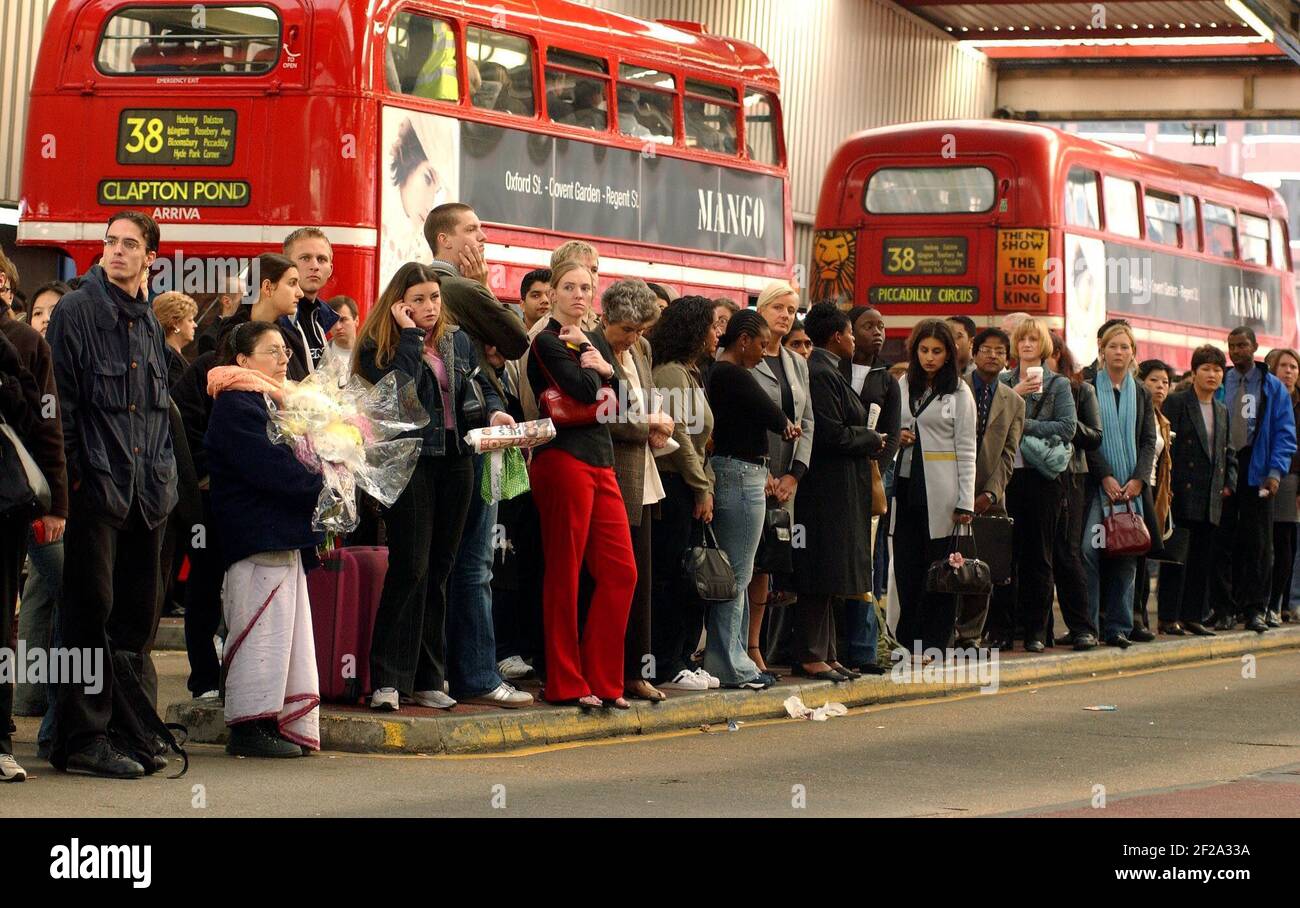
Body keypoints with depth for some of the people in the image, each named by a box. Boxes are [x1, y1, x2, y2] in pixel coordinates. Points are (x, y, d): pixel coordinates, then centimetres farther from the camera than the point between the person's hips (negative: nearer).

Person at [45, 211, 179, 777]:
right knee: (90, 612, -6)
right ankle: (82, 740, -3)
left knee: (137, 615, 9)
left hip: (147, 493, 7)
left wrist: (163, 472, 15)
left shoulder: (148, 321, 16)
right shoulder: (76, 312, -6)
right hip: (96, 490, -7)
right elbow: (60, 402, -9)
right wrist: (72, 474, -14)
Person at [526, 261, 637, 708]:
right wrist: (588, 359, 0)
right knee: (564, 574, -3)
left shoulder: (592, 342, 20)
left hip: (600, 462, 8)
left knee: (620, 572, 3)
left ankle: (601, 679, 9)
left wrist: (606, 369, -3)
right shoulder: (548, 343, -4)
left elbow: (622, 401, 14)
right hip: (565, 458, -8)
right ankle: (566, 683, 1)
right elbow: (583, 389, -18)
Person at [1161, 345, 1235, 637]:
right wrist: (1167, 484, -15)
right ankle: (1168, 618, -2)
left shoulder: (1222, 411, 18)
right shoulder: (1176, 402, -3)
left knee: (1203, 558, 8)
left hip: (1211, 499, 6)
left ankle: (1192, 616, 14)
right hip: (1182, 493, -6)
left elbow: (1228, 451, 23)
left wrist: (1230, 482, 9)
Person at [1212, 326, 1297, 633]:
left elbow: (1285, 433, 1)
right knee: (1223, 542, -1)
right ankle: (1226, 608, 4)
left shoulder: (1273, 388, 5)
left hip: (1256, 474, -1)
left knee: (1257, 543, 1)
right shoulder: (1220, 386, 8)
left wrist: (1275, 472, -11)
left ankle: (1254, 609, 7)